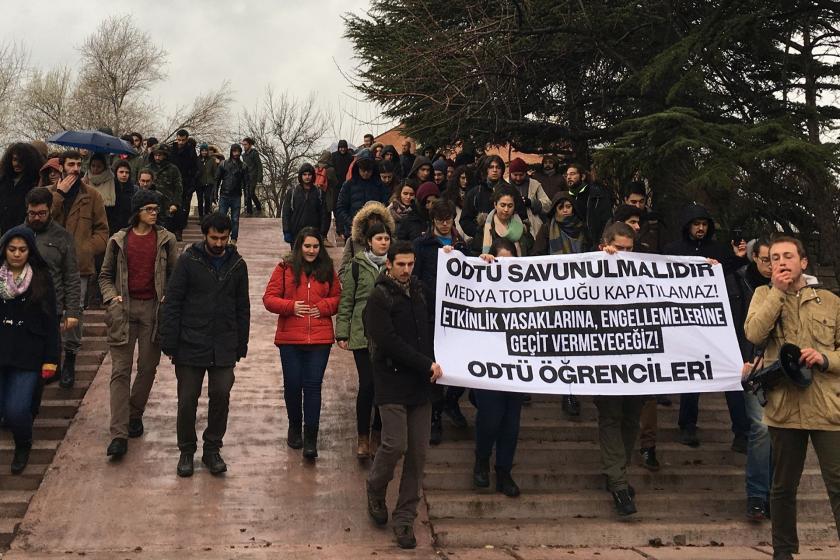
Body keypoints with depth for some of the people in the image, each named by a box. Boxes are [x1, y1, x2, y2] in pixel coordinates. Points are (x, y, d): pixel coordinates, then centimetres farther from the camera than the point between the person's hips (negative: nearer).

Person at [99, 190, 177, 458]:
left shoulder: (166, 240, 5)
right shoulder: (118, 240, 6)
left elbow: (175, 274, 8)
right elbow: (105, 275, 13)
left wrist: (168, 298, -7)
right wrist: (112, 296, -4)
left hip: (153, 309, 1)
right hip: (124, 309, 0)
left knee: (148, 368, 6)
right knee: (120, 371, -5)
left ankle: (135, 415, 30)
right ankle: (119, 434, -8)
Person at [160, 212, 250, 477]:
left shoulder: (237, 264, 6)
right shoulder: (188, 261, -4)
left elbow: (243, 308, 12)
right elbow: (172, 303, -4)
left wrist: (241, 344, 8)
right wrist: (169, 343, -8)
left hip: (224, 348, 2)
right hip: (190, 346, -2)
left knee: (221, 396, 0)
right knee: (187, 400, 4)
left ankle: (212, 449, 17)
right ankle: (186, 451, 20)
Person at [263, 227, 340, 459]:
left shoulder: (327, 270, 7)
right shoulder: (285, 268, 0)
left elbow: (337, 298, 13)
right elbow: (269, 298, 0)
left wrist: (322, 307, -7)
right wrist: (291, 306, -15)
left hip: (320, 338, 0)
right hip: (290, 338, 0)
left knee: (313, 386, -3)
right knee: (292, 385, 9)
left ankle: (311, 438, 1)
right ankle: (294, 427, 32)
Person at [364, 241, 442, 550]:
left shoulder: (418, 292, 13)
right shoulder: (379, 298, -6)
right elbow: (389, 342, -15)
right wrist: (427, 364, -14)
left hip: (420, 385, 5)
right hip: (392, 383, -5)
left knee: (418, 453, 2)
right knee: (396, 445, -12)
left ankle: (405, 518, 12)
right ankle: (375, 490, 19)